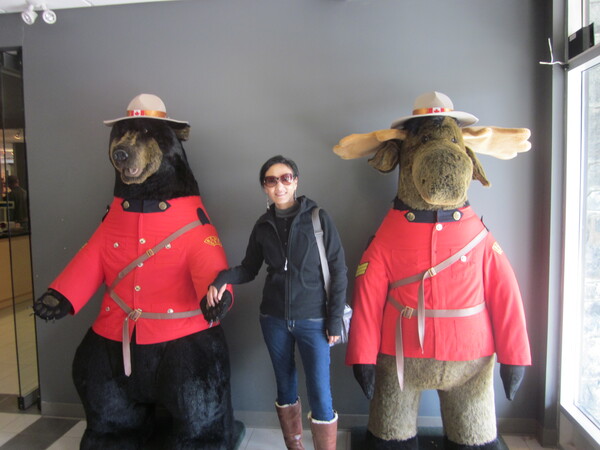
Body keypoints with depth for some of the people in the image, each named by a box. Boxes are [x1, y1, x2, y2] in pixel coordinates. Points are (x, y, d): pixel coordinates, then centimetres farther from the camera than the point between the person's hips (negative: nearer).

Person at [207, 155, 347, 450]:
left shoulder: (318, 218, -8)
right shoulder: (263, 225, 1)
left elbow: (338, 271, -5)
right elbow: (249, 269, 7)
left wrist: (335, 319, -8)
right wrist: (223, 279, -14)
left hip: (312, 320, -3)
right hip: (274, 320, 4)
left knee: (320, 395, -2)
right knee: (285, 386, 18)